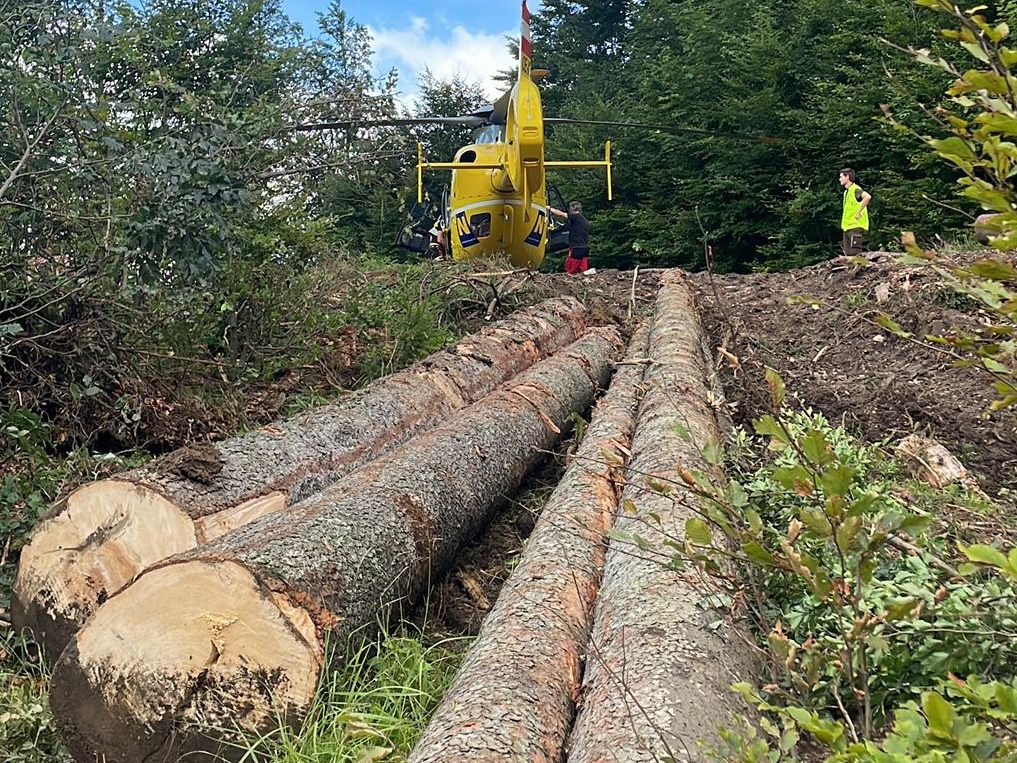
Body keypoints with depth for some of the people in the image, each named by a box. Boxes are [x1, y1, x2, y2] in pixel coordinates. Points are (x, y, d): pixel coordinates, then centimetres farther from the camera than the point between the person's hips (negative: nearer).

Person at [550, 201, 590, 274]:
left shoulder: (575, 216, -7)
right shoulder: (586, 221, 18)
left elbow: (560, 214, -6)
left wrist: (550, 208, 7)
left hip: (576, 249, -8)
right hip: (585, 248, 8)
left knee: (570, 272, -4)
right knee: (583, 271, 4)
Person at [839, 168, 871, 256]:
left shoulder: (855, 189, -11)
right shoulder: (846, 191, 18)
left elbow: (867, 197, -30)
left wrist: (859, 211, -24)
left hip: (856, 227, -10)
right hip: (847, 227, 10)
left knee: (855, 253, -11)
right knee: (848, 254, 10)